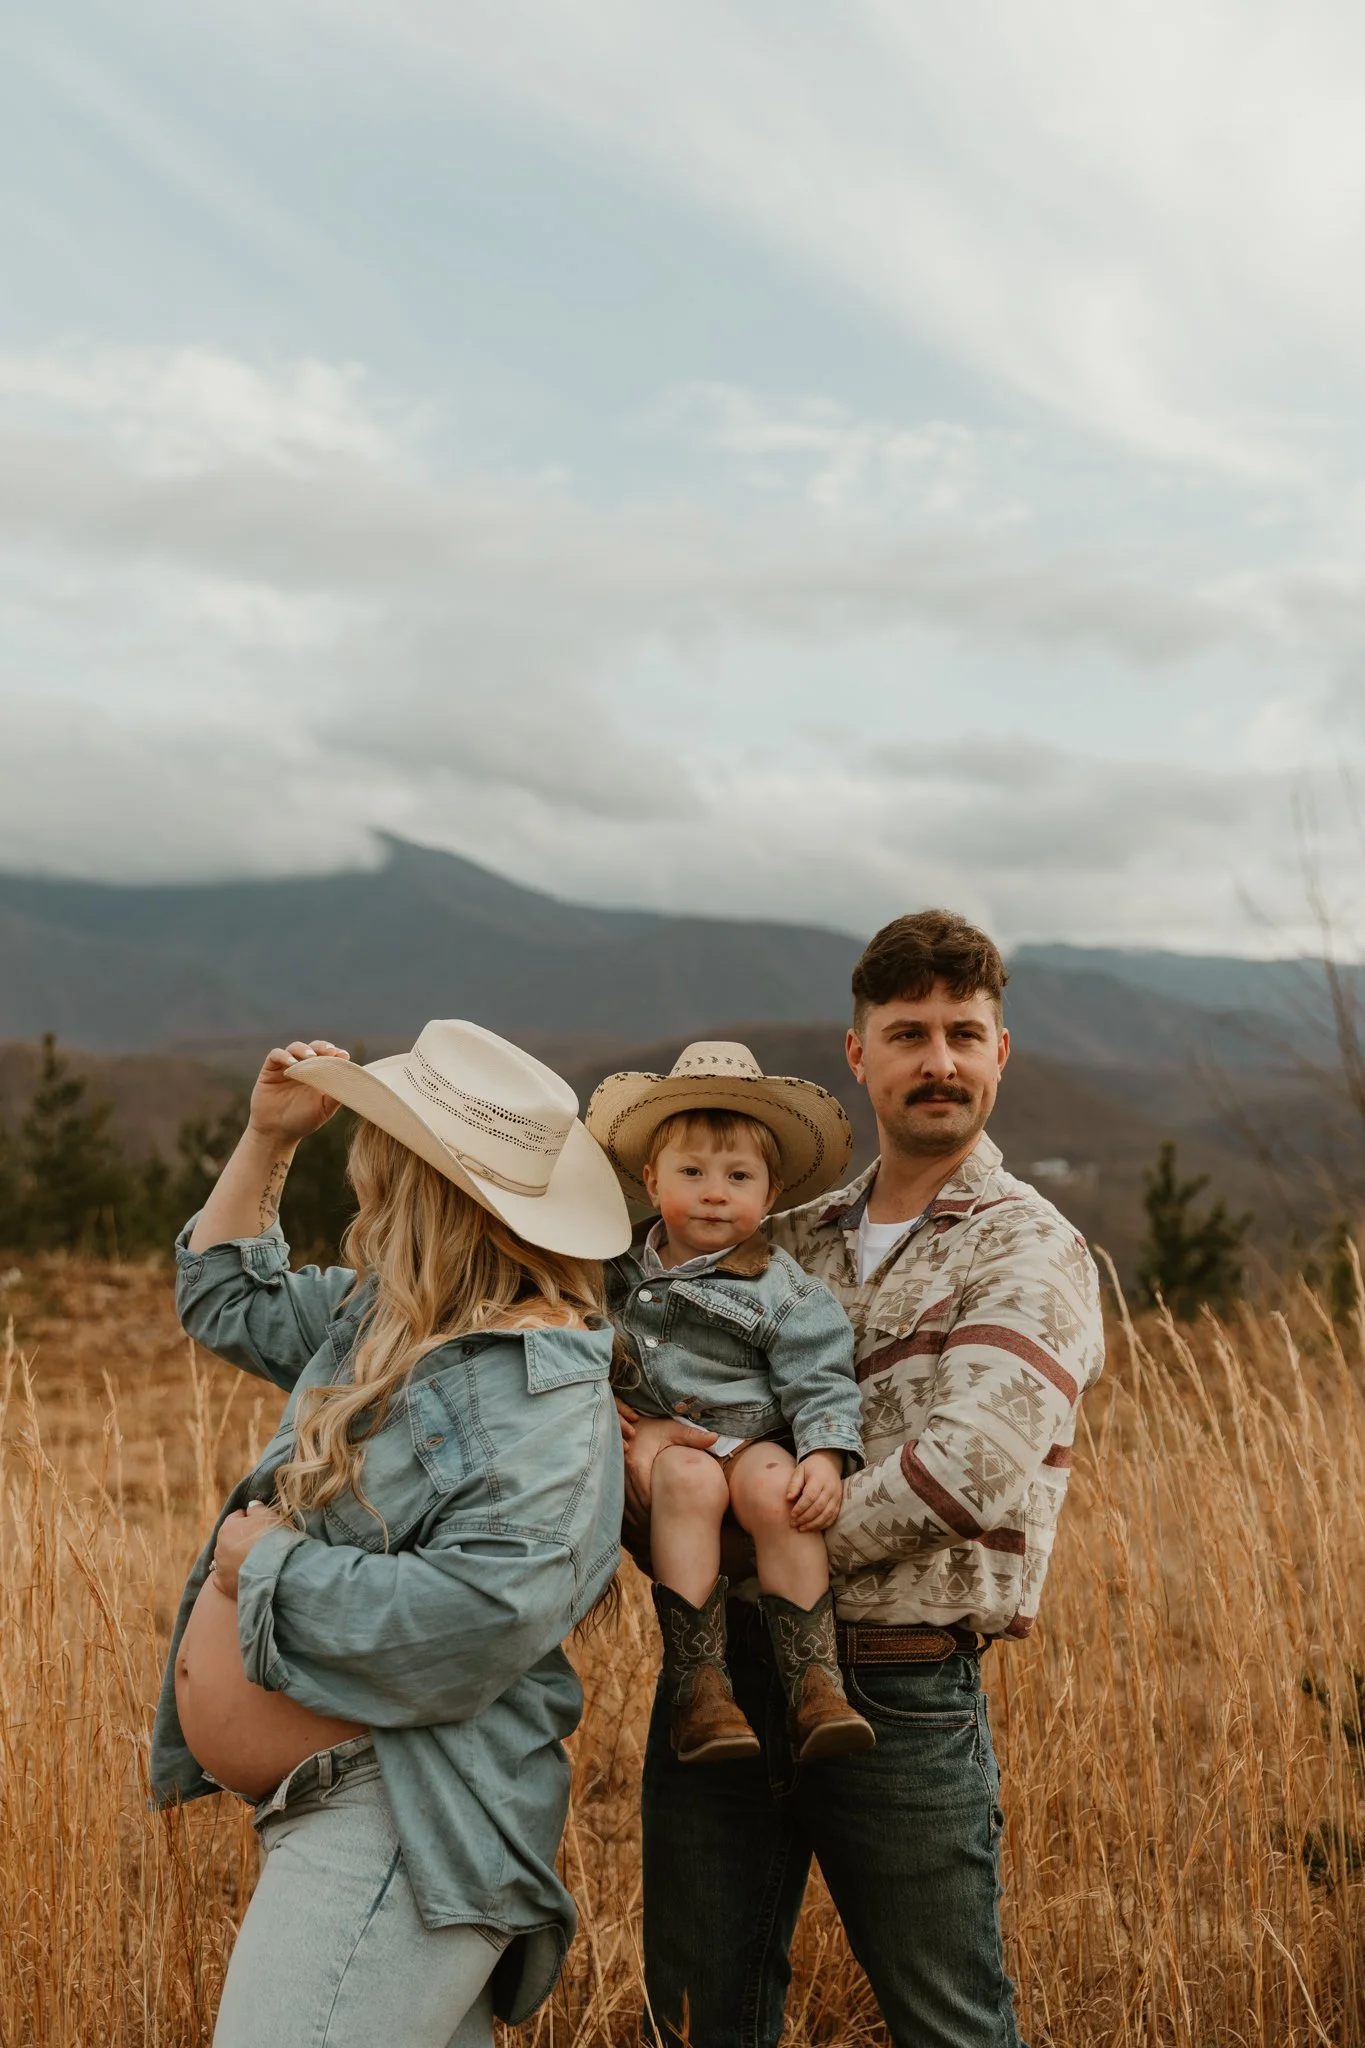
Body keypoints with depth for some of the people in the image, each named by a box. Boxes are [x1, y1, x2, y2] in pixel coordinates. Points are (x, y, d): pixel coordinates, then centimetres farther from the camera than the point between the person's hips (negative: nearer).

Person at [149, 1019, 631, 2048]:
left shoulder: (537, 1384, -21)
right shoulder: (381, 1315, 8)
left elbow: (482, 1616, -33)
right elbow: (227, 1297, 25)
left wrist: (270, 1565, -20)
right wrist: (266, 1137, 11)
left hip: (404, 1811, -9)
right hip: (320, 1801, 9)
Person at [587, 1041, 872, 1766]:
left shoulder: (781, 1288, -2)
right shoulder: (623, 1265, 9)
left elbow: (819, 1382, -5)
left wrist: (825, 1456, -19)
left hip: (751, 1442, -1)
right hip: (656, 1442, 1)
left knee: (776, 1494, -34)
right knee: (691, 1481, -33)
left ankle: (813, 1682, -27)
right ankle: (696, 1685, -35)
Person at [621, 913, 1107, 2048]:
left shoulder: (1031, 1252, -6)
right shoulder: (792, 1239, 11)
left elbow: (960, 1470, -20)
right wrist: (643, 1442, -8)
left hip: (900, 1694, -5)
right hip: (719, 1667, 5)